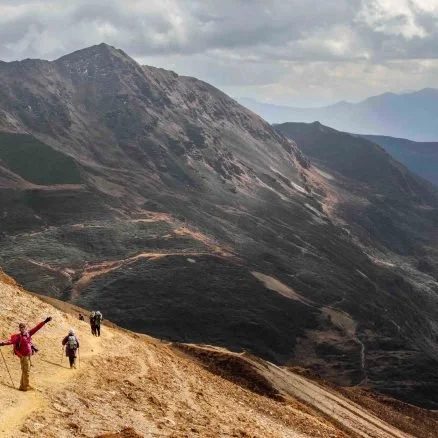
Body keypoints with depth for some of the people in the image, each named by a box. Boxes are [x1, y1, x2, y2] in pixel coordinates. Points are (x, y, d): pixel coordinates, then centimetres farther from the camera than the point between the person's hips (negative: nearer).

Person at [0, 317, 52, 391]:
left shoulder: (28, 334, 6)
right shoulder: (18, 336, -12)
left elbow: (36, 328, 10)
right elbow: (11, 341, -27)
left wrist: (44, 322, 11)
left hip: (28, 356, 7)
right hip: (23, 356, -7)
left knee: (25, 371, 16)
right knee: (26, 371, -4)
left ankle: (22, 386, 27)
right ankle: (26, 386, 4)